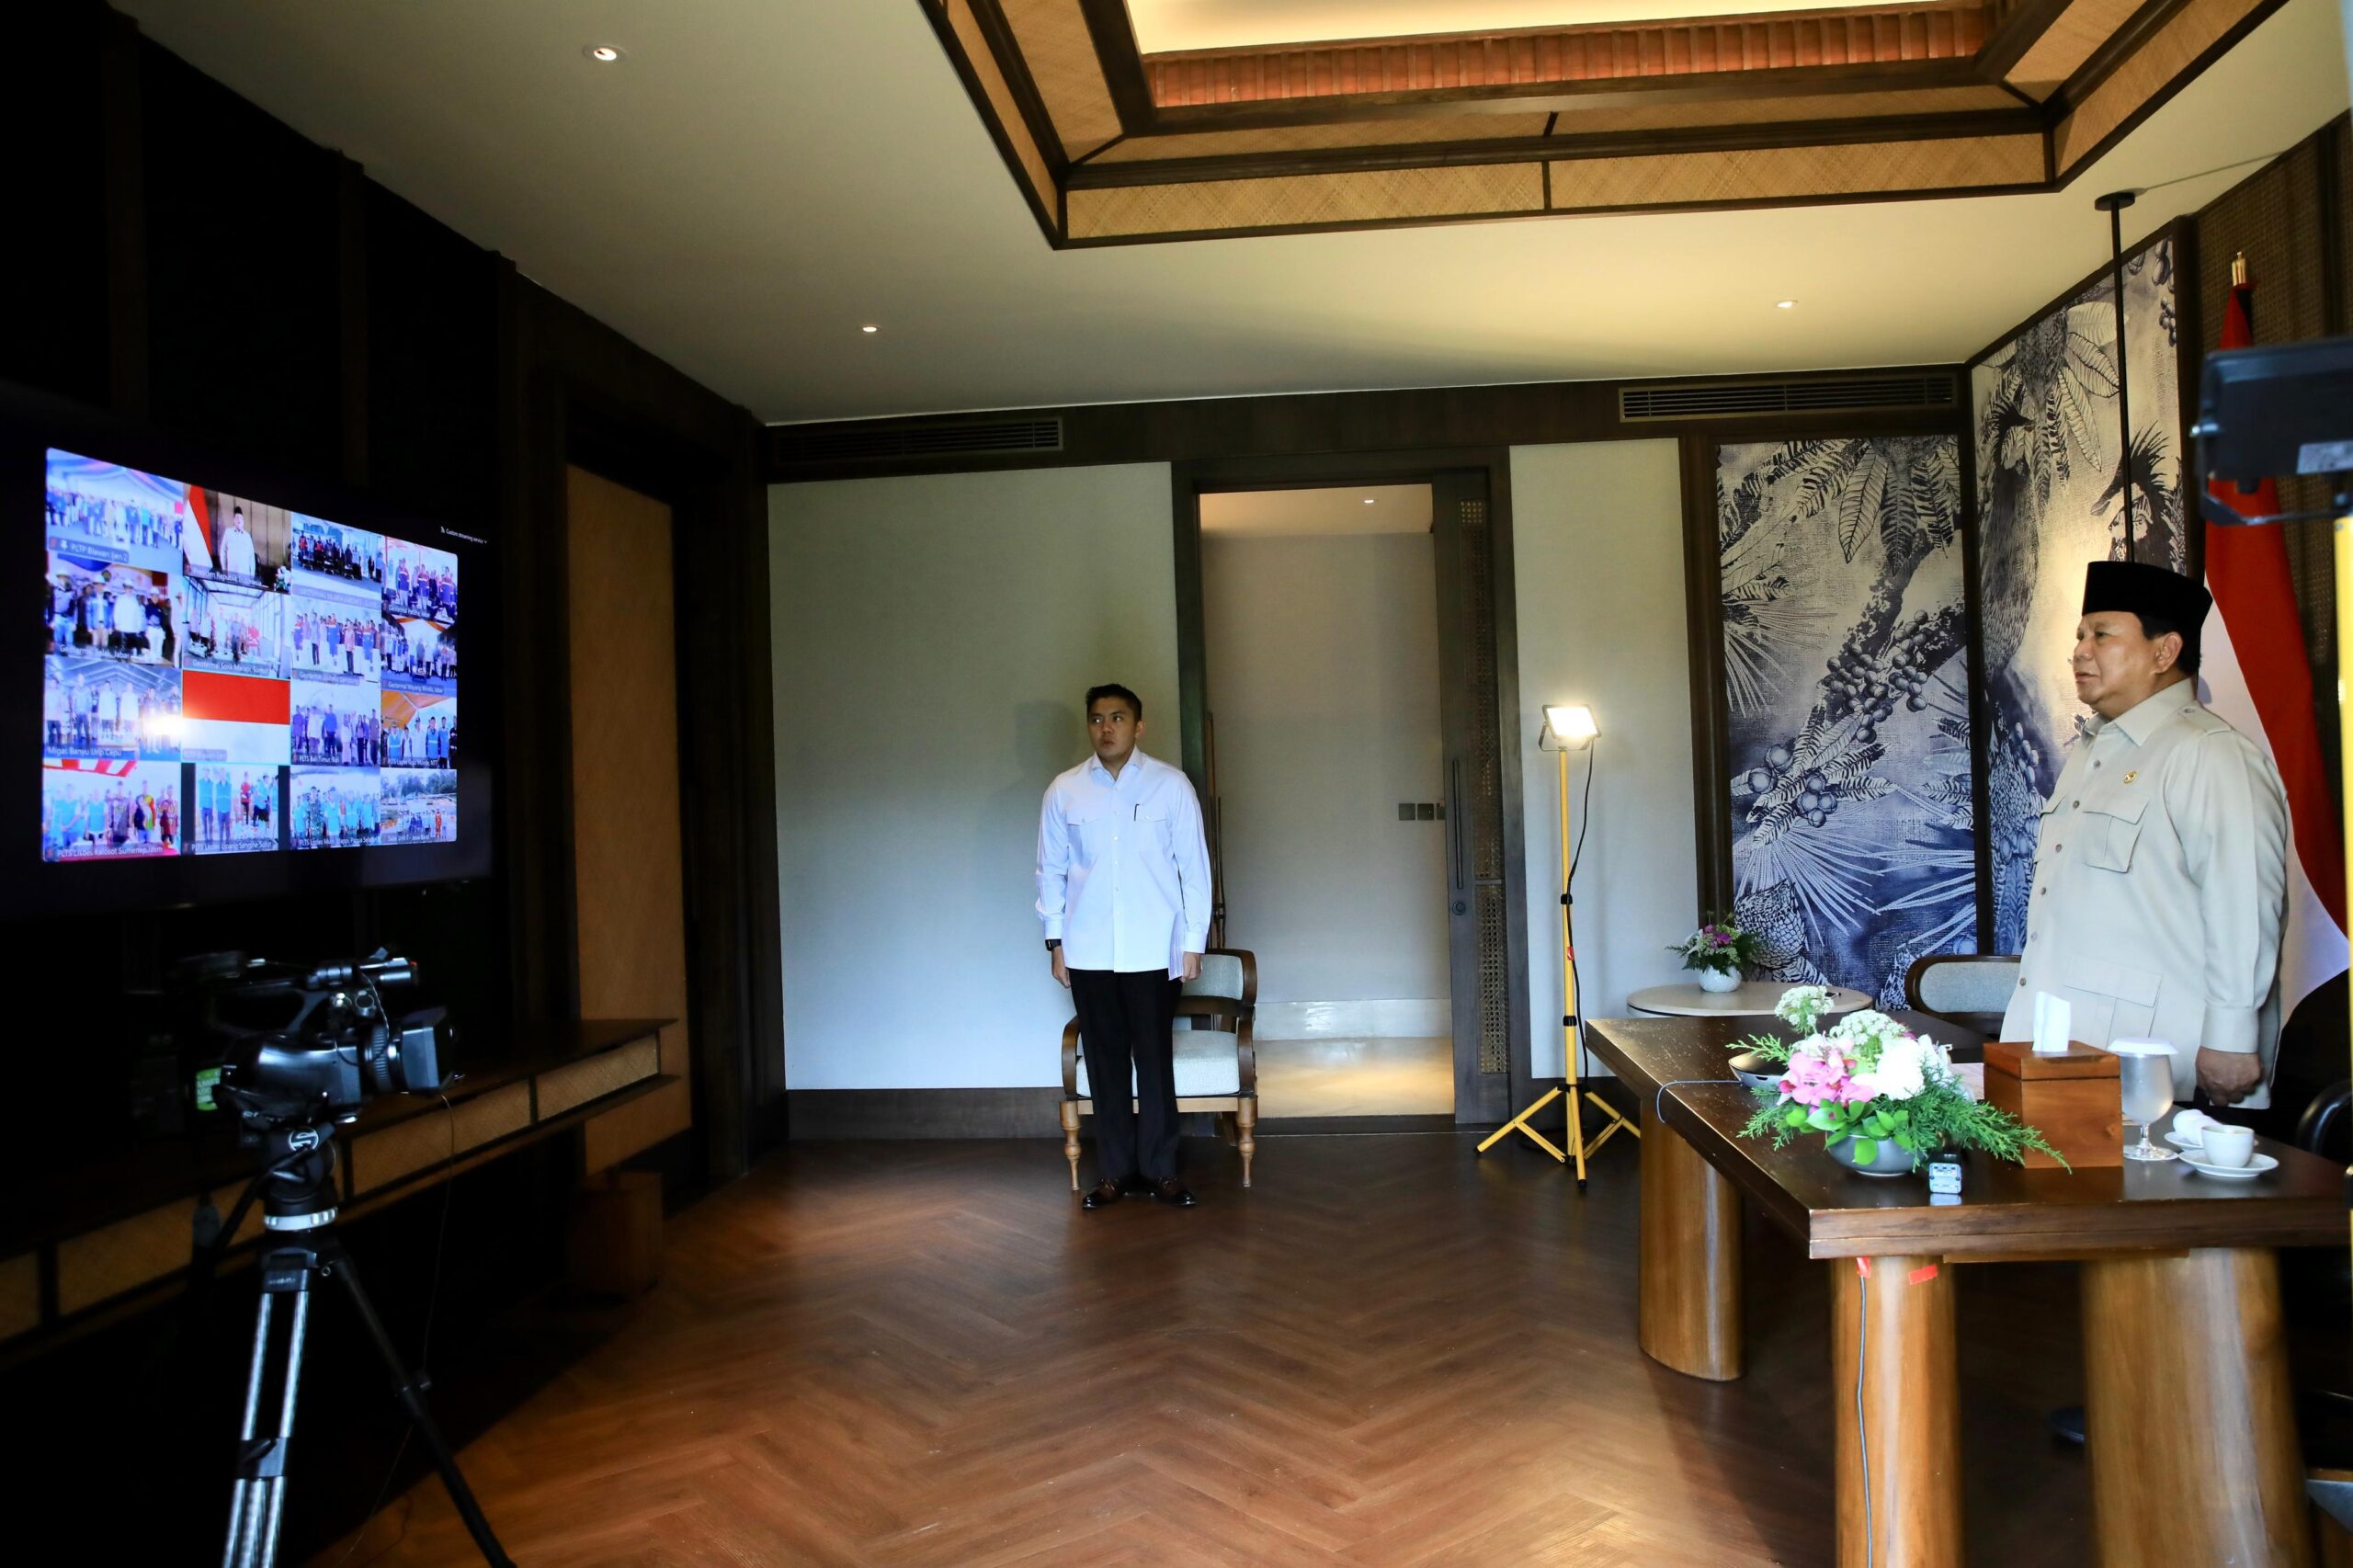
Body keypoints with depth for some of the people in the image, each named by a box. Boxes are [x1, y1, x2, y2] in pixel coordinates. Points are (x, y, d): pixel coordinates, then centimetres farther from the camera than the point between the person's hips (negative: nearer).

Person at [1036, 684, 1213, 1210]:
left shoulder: (1171, 785, -2)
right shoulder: (1063, 791, 3)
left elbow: (1194, 866, 0)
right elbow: (1051, 869, 8)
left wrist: (1194, 940, -2)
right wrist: (1055, 940, 6)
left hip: (1152, 950, -2)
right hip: (1088, 953, 2)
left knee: (1155, 1061, 3)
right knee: (1105, 1062, 8)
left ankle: (1159, 1169, 17)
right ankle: (1114, 1170, 20)